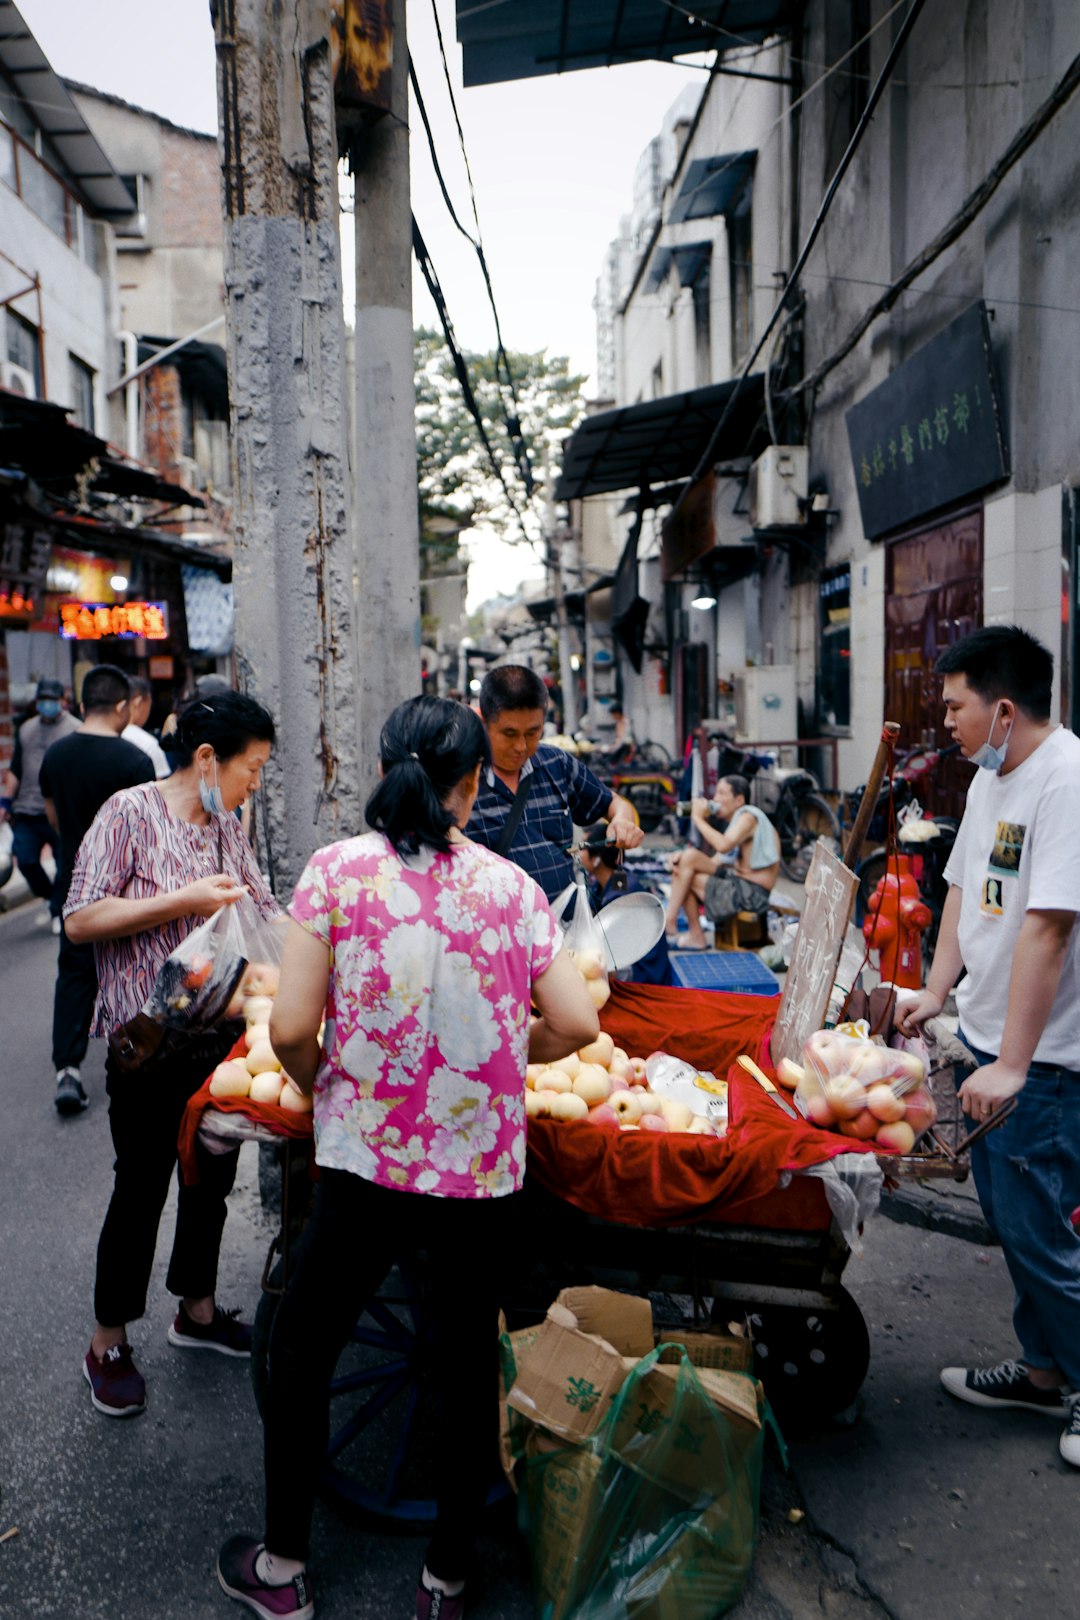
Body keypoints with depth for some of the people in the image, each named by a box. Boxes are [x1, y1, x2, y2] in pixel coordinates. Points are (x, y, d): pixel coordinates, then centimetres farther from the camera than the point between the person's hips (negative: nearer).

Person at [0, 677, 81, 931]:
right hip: (27, 812, 5)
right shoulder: (26, 729, 15)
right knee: (26, 861, 4)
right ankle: (52, 896, 28)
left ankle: (59, 911, 13)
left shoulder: (75, 729, -3)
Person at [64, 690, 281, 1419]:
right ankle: (109, 1343, 26)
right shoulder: (129, 813, -12)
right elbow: (80, 921, -16)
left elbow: (263, 910, 16)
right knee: (142, 1188, 6)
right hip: (151, 1043, -7)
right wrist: (185, 901, -22)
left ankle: (198, 1308, 39)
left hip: (224, 1034, 7)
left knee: (213, 1175, 18)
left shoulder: (229, 827, 9)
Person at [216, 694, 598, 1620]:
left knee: (300, 1354, 21)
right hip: (485, 1169, 2)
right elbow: (577, 1024, -5)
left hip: (367, 1162, -1)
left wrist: (321, 1087, 8)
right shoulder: (509, 884, -4)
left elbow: (291, 1029, -12)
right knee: (468, 1368, 19)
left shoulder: (337, 868, -9)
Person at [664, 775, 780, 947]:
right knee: (681, 869, 1)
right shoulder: (737, 820, 20)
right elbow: (714, 862, 12)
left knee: (690, 857, -17)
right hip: (739, 884, 10)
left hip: (753, 893, -10)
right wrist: (682, 858, -5)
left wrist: (699, 818, -19)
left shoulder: (748, 817, -10)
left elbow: (723, 846, -31)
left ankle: (669, 924, -11)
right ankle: (695, 936, -4)